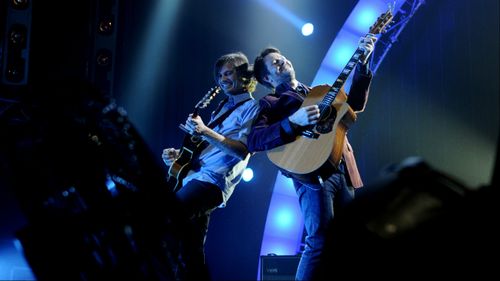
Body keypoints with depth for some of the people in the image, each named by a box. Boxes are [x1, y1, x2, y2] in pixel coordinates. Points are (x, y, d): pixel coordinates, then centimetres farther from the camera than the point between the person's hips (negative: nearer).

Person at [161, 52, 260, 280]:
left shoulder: (252, 109, -1)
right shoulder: (224, 106, 24)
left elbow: (242, 150, -15)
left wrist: (205, 132, -21)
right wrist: (180, 154, 8)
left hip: (212, 181, -9)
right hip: (195, 176, 9)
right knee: (190, 253, 9)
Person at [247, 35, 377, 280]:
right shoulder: (270, 104, 9)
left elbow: (355, 103, 17)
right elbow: (253, 141, -7)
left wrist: (361, 63, 8)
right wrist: (293, 122, -19)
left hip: (343, 169, 6)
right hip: (313, 171, -6)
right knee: (320, 242, -16)